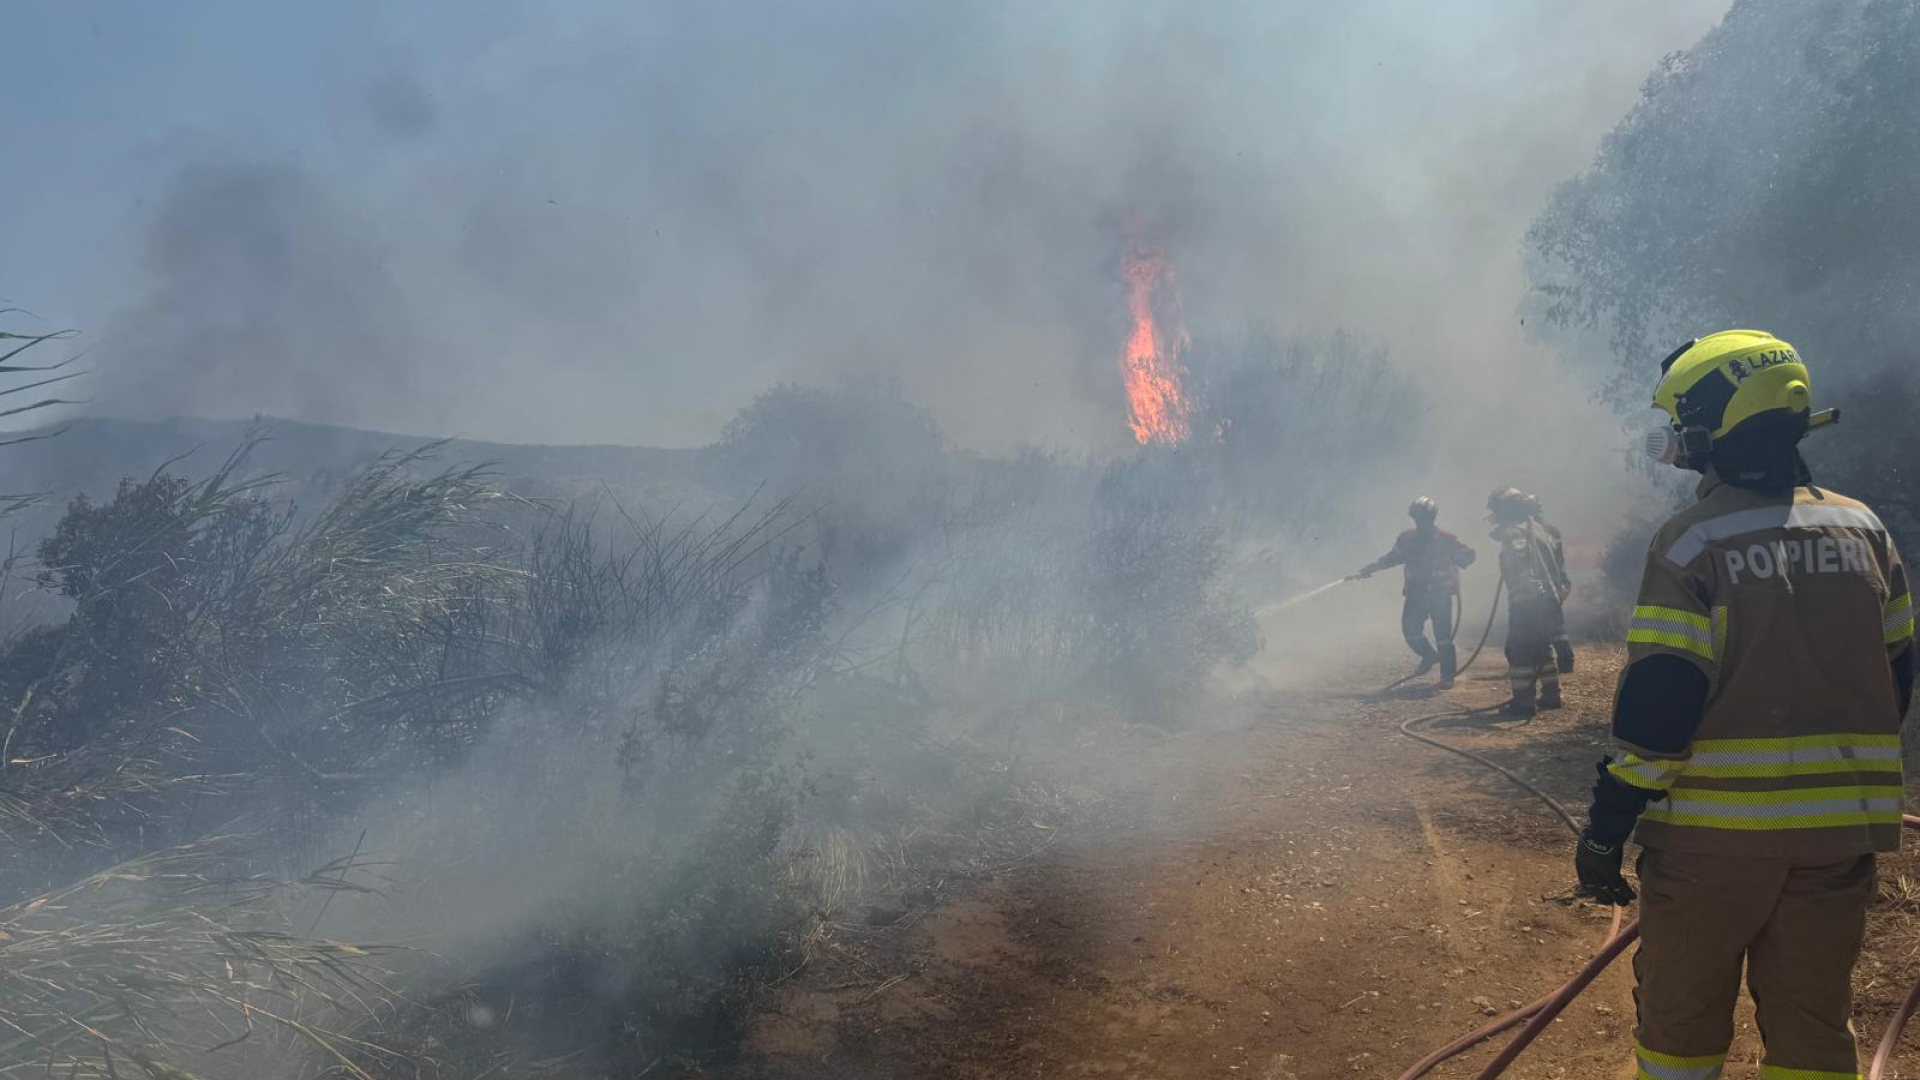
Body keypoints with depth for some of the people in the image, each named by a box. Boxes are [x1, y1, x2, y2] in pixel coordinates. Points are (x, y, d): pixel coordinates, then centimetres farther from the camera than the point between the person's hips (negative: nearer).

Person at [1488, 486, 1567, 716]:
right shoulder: (1536, 529, 17)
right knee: (1542, 649, 19)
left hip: (1527, 604, -10)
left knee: (1519, 651, -6)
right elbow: (1558, 566, 20)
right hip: (1548, 600, 10)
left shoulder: (1514, 534, -13)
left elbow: (1522, 570, -25)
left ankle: (1523, 700, -6)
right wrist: (1555, 589, 23)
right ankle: (1550, 695, 24)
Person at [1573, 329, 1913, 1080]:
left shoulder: (1691, 543, -14)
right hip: (1842, 828, 5)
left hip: (1716, 825, -5)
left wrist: (1604, 830, -11)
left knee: (1681, 1018, 12)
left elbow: (1657, 703, -18)